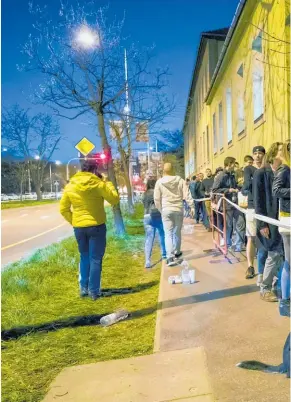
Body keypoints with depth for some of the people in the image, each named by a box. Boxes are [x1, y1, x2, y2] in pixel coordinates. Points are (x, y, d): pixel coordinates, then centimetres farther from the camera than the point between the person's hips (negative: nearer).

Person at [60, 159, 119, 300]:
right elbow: (114, 199, -1)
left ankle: (83, 289, 21)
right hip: (96, 226, -4)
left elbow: (63, 209, 5)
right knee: (95, 259, 5)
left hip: (79, 227, 4)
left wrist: (73, 221, 14)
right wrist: (107, 183, 7)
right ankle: (94, 291, 8)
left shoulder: (70, 186, 2)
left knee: (84, 257, 18)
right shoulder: (98, 184, -10)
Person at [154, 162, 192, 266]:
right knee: (177, 232, 17)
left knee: (168, 234, -1)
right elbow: (186, 195, -4)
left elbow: (156, 199, 0)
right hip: (178, 209, 2)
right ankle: (177, 252, 33)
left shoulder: (159, 182, -2)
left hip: (166, 210, -1)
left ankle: (170, 257, -13)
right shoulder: (180, 180, 0)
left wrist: (160, 210, 11)